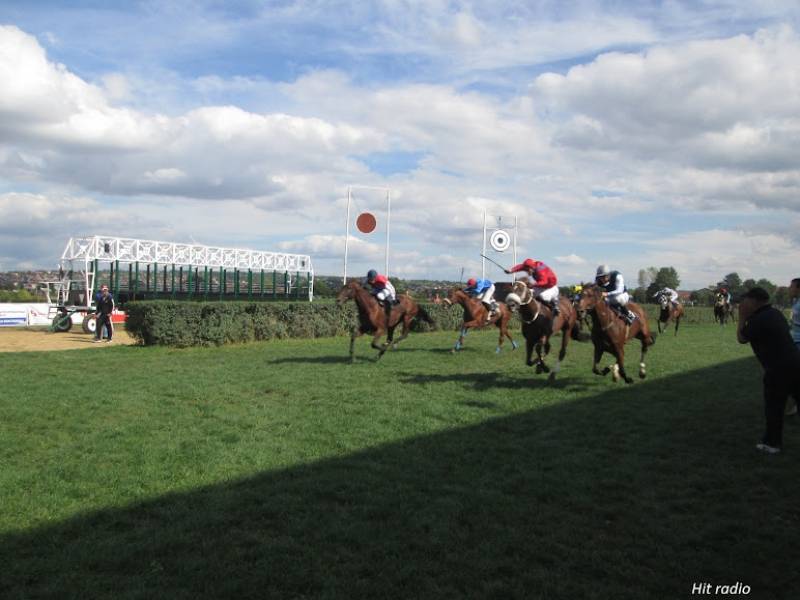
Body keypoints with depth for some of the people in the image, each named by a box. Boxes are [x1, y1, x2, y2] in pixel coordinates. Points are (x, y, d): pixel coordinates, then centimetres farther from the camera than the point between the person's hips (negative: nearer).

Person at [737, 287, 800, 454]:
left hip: (779, 369, -8)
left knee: (773, 407, 5)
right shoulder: (775, 313, 13)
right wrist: (749, 317, 20)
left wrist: (742, 317, 1)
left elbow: (741, 339, -4)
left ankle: (772, 443, 14)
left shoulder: (758, 319, -14)